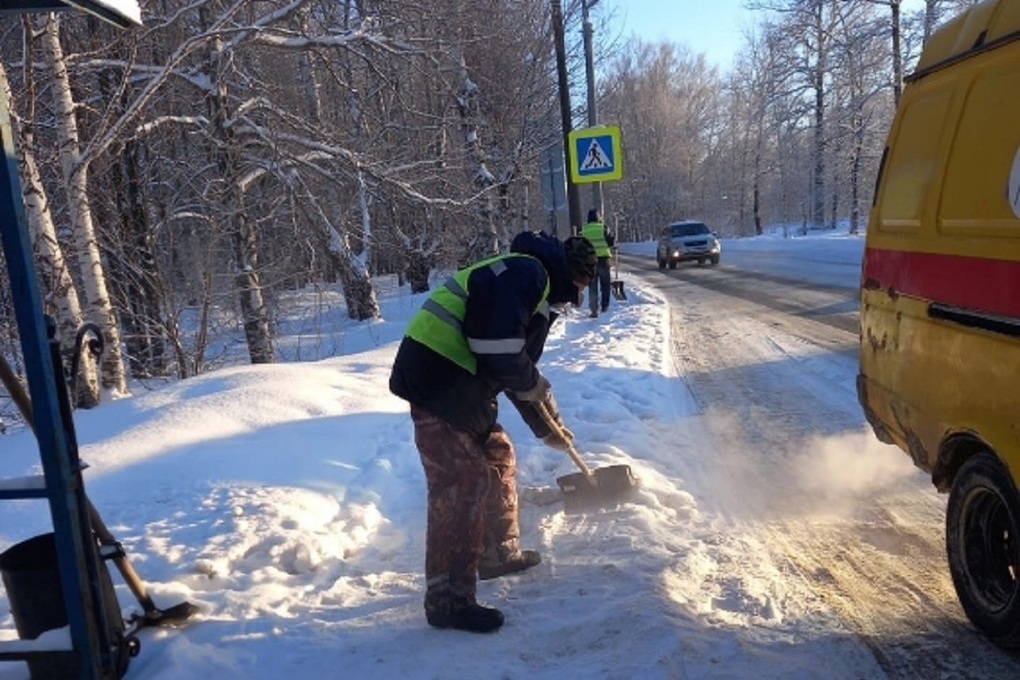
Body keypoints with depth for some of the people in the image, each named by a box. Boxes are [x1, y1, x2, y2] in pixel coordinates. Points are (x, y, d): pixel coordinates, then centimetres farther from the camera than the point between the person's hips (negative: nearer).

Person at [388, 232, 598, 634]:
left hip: (458, 386, 11)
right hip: (436, 382, -11)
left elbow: (518, 370, 30)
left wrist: (547, 425, 34)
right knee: (461, 486, -9)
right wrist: (534, 383, -5)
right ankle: (448, 600, 0)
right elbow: (499, 349, -24)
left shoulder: (537, 288, 22)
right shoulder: (526, 272, -11)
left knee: (498, 457, 21)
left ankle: (499, 553, 38)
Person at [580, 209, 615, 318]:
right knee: (605, 284, 16)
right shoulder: (603, 228, -5)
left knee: (592, 286, 4)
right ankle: (604, 306, 20)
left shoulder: (584, 230, -1)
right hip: (603, 258, -1)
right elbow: (612, 242, -2)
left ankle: (594, 309, -4)